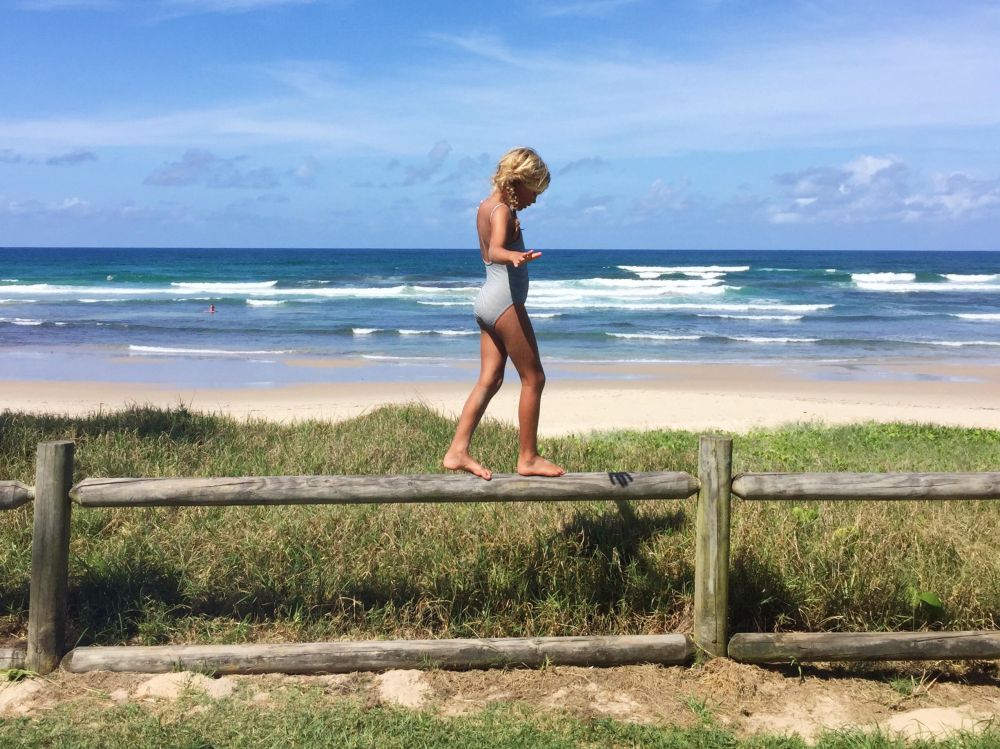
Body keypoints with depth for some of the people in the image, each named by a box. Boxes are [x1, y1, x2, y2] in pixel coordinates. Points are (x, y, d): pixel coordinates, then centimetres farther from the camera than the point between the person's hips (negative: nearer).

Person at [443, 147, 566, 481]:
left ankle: (457, 452, 2)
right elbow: (495, 250, -34)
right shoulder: (503, 211, -15)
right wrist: (514, 256, -56)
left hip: (487, 300, 9)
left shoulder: (486, 207, 13)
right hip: (505, 301, -9)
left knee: (490, 380, 7)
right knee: (533, 379, 0)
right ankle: (528, 458, 6)